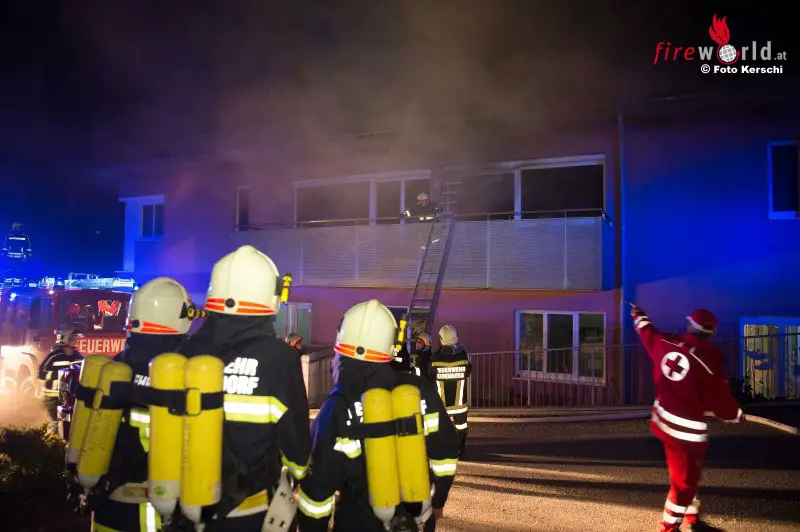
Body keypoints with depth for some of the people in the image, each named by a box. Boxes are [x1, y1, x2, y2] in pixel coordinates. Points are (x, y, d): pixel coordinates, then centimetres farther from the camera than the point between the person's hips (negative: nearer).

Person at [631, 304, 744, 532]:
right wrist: (737, 416, 9)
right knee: (685, 480, 9)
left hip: (663, 418, 8)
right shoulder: (709, 364, -21)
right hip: (685, 428, -8)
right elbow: (721, 401, -12)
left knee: (689, 473, 25)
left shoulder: (666, 342, -5)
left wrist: (638, 315, 38)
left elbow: (647, 332, 17)